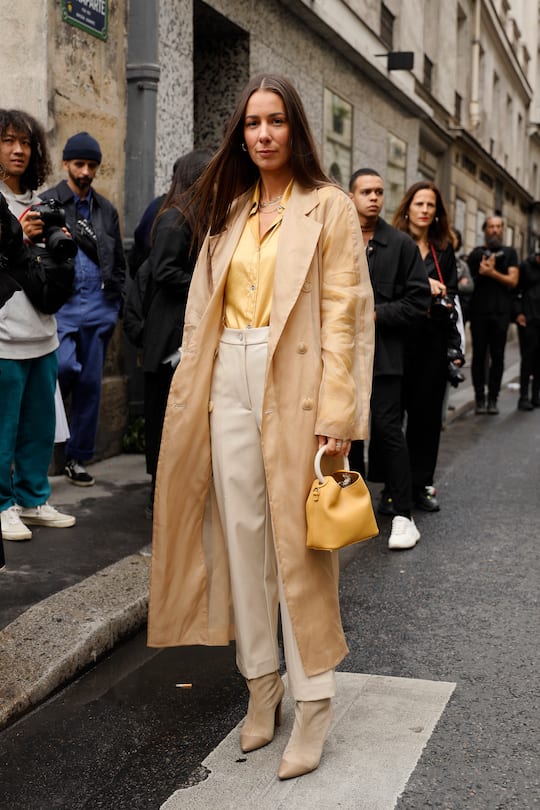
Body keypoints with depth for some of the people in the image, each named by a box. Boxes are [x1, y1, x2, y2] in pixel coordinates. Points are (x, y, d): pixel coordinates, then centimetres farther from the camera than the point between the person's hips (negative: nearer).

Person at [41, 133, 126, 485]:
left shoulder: (107, 210, 14)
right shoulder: (47, 204, 0)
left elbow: (118, 260, 18)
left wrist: (115, 300, 9)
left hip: (98, 306, 4)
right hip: (61, 304, -4)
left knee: (90, 383, 6)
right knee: (64, 365, -24)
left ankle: (78, 457, 16)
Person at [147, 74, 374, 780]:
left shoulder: (328, 206, 1)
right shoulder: (230, 210, 16)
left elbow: (343, 312, -7)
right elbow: (204, 310, 13)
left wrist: (335, 413, -14)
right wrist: (196, 391, 5)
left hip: (293, 382, -5)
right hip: (229, 380, 5)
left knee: (299, 541, -3)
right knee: (241, 534, 8)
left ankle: (313, 704, 8)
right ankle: (260, 683, 22)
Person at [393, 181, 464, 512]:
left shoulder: (444, 250, 15)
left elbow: (451, 300, 15)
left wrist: (455, 347, 10)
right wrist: (422, 284, -14)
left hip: (433, 342, 4)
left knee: (427, 412, 5)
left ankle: (421, 483, 14)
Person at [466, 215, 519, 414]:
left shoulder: (509, 253, 11)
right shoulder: (476, 254, 9)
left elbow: (513, 280, 0)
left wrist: (491, 272, -11)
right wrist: (481, 272, -12)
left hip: (501, 312, 1)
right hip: (479, 312, 0)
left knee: (497, 356, 1)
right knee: (479, 355, 1)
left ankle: (493, 398, 6)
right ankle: (480, 398, 6)